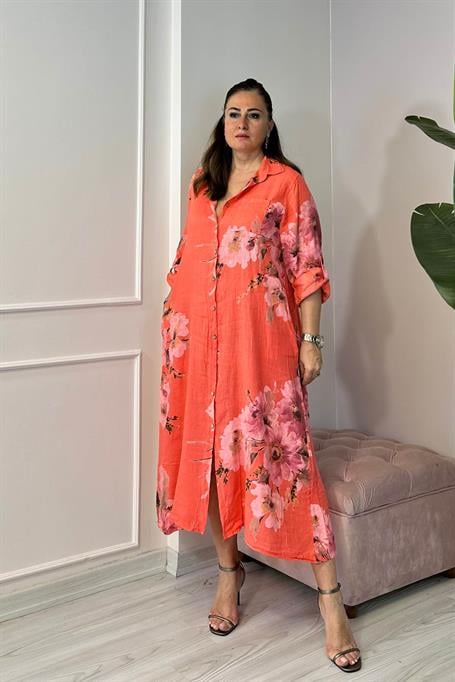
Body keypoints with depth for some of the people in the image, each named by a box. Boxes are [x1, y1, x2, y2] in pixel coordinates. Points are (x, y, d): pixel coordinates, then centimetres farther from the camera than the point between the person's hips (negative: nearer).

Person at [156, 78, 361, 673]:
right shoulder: (201, 181, 17)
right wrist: (174, 327, 16)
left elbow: (307, 266, -2)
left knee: (280, 450, -9)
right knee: (209, 447, 7)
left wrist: (311, 340, -9)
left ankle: (329, 596, -2)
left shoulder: (286, 182, 2)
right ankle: (229, 569, 23)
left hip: (261, 334, -5)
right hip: (200, 335, 5)